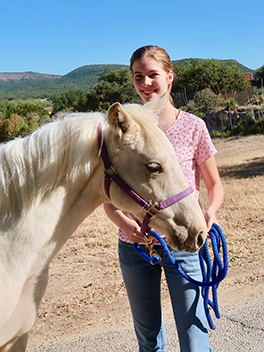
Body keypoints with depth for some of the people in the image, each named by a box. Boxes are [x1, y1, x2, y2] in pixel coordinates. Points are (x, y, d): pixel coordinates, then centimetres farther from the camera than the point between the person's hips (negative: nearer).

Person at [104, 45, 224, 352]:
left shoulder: (193, 127, -4)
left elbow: (214, 184, 4)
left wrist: (210, 210, -18)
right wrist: (123, 222, -21)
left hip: (183, 245, -2)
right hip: (134, 246, 2)